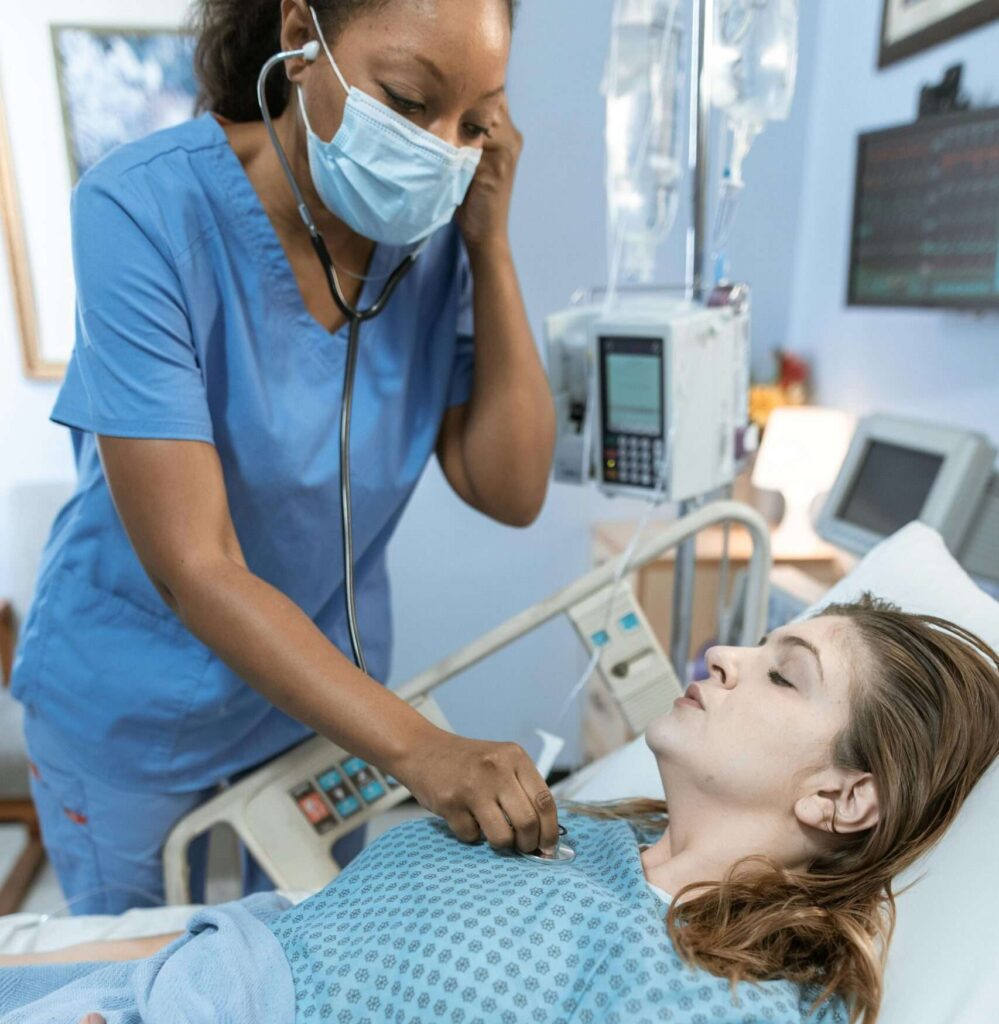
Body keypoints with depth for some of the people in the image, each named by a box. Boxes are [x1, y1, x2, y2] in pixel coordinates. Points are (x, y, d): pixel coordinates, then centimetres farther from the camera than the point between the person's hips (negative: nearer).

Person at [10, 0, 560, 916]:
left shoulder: (432, 228, -13)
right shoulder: (145, 210, -25)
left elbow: (510, 493, -15)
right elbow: (195, 569, -29)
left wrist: (491, 243, -22)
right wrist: (416, 746, -37)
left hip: (329, 681, 3)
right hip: (139, 696, -2)